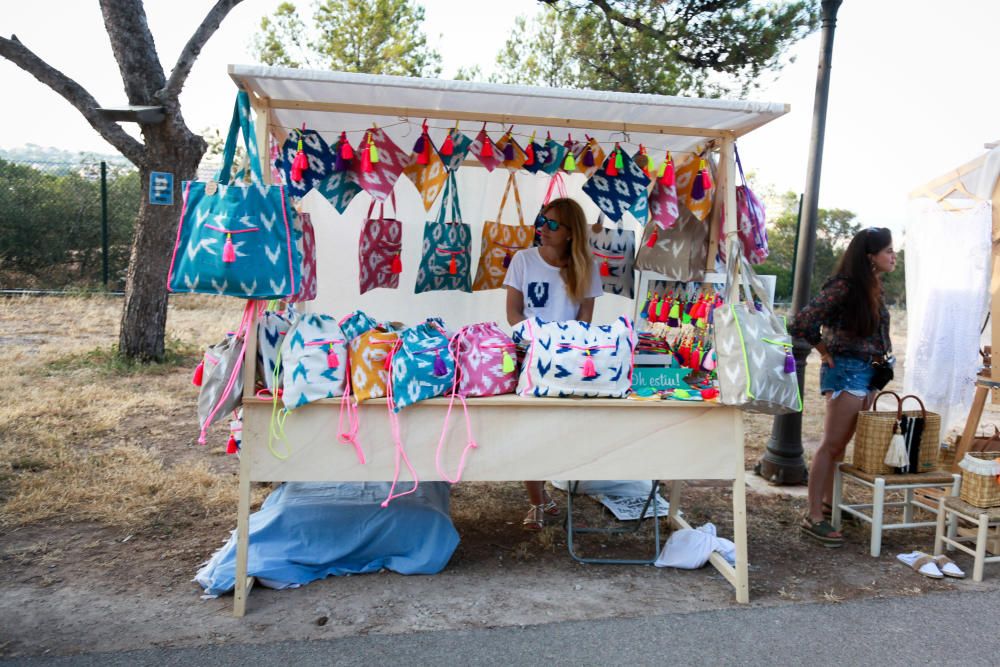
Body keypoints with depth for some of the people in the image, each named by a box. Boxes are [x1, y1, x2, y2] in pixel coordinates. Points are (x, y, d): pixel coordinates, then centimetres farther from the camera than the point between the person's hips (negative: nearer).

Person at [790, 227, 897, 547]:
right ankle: (814, 518, -3)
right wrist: (826, 352, -11)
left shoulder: (873, 287, 10)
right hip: (847, 370, -9)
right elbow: (802, 323, -23)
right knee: (832, 444, -7)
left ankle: (828, 501, 28)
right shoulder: (844, 287, -17)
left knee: (842, 443, 16)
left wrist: (881, 359, 11)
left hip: (869, 371, 9)